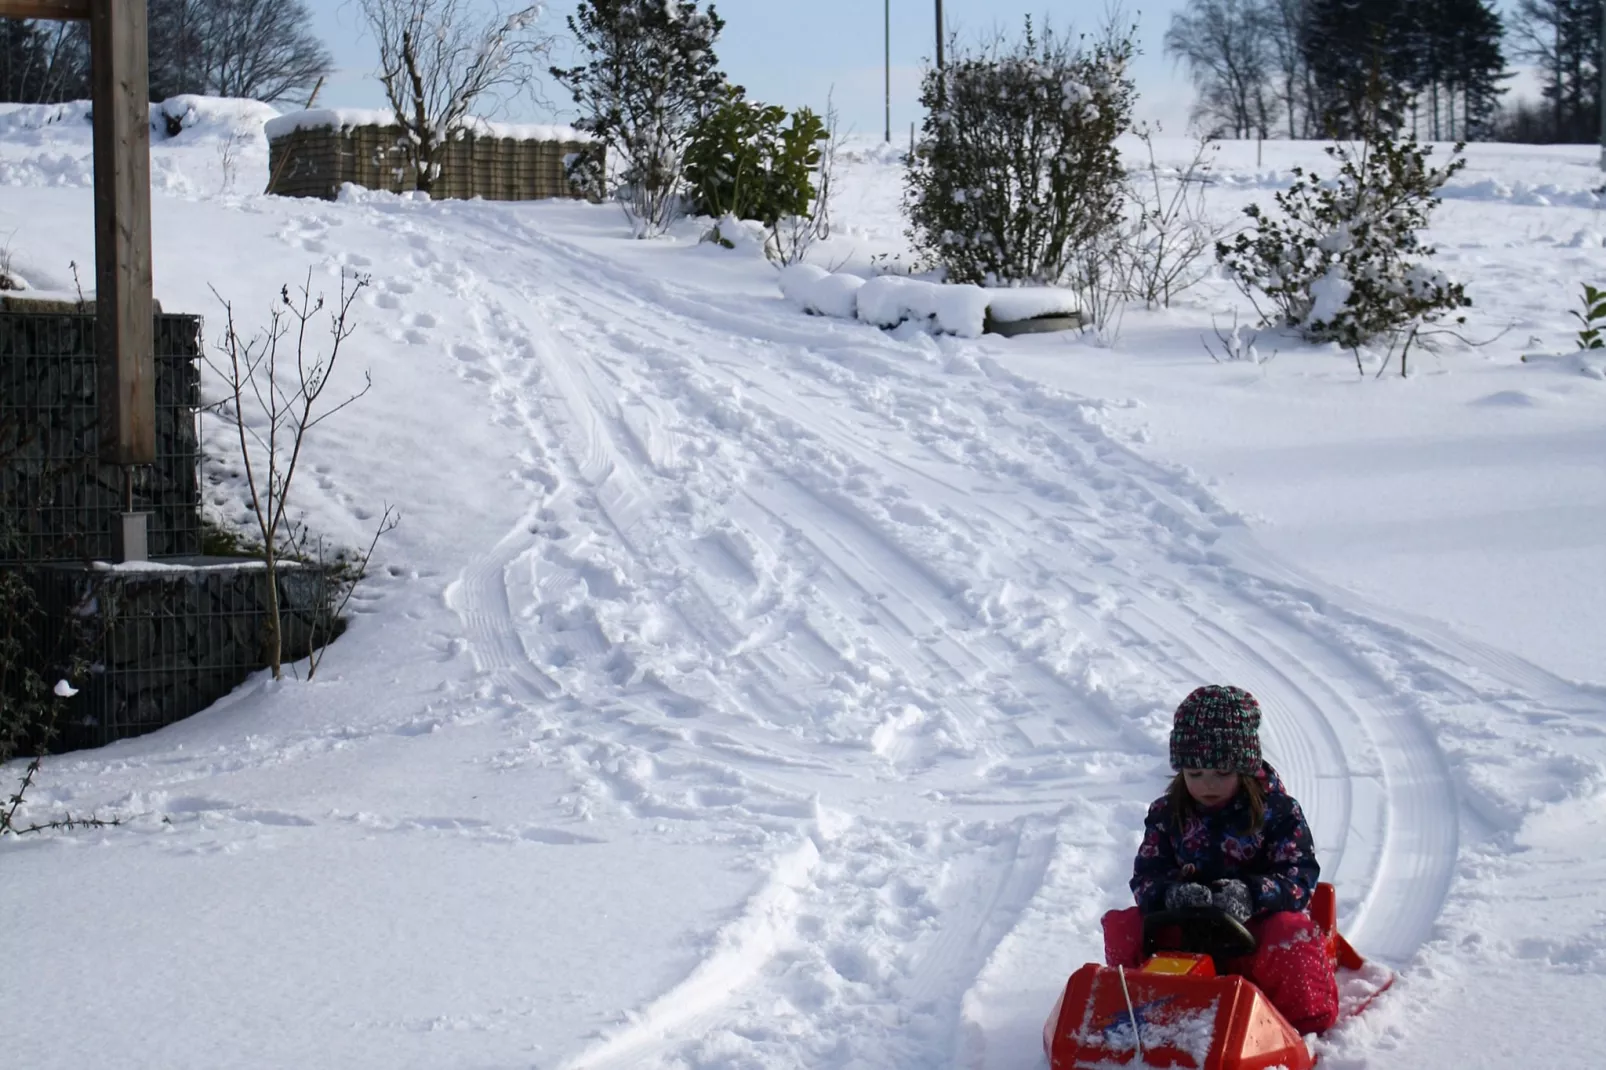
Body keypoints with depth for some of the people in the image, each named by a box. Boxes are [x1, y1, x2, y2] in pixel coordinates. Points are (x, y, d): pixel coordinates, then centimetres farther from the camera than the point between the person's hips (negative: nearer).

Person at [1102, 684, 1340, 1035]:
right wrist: (1170, 893, -27)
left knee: (1292, 933, -35)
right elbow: (1145, 877, 0)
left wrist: (1250, 894, -31)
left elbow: (1300, 877, -11)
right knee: (1122, 928, -20)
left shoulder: (1278, 811, -1)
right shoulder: (1166, 814, 8)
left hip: (1257, 924, -3)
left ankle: (1307, 1022, -21)